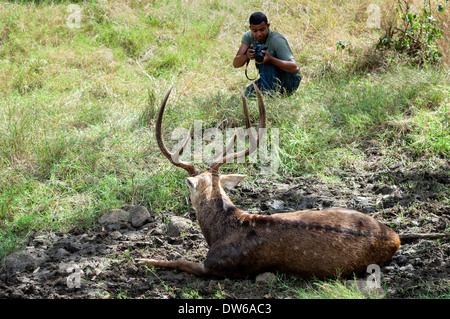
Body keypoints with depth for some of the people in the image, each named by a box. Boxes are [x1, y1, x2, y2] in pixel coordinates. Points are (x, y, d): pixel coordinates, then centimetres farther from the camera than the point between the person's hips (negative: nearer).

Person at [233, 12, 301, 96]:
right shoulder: (249, 37, -7)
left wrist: (270, 59, -46)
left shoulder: (277, 40, -25)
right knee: (249, 93, -15)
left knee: (263, 56, -25)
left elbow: (295, 68, -34)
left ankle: (270, 94, -27)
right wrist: (246, 56, -37)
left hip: (291, 80, -6)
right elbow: (235, 64, -13)